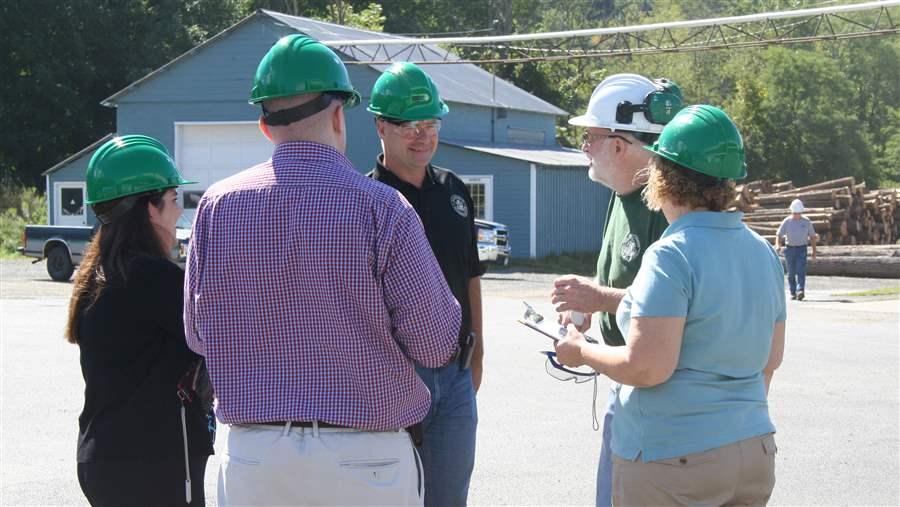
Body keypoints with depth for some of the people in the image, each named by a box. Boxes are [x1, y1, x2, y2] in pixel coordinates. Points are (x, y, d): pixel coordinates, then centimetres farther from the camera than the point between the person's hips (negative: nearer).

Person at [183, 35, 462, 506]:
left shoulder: (216, 205, -1)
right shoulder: (382, 208, -11)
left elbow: (198, 335, 8)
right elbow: (435, 345, -8)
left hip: (252, 454, 3)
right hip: (364, 456, -3)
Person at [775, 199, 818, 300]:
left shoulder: (806, 222, 1)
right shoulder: (787, 222, -1)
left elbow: (812, 236, 9)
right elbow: (778, 234, -6)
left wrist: (814, 250, 7)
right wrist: (777, 245, -25)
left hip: (801, 248, -1)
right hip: (789, 249, 1)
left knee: (801, 271, -15)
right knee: (791, 273, 6)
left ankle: (800, 291, -26)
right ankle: (793, 292, 16)